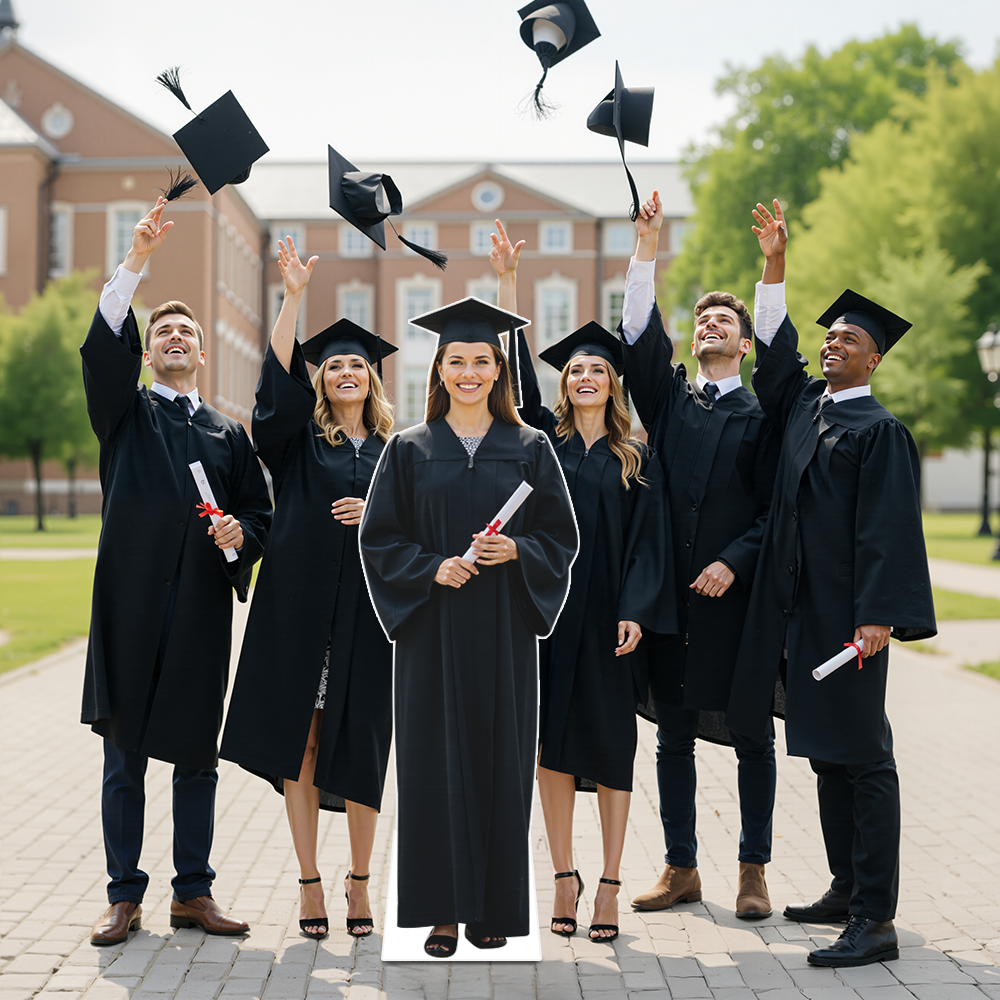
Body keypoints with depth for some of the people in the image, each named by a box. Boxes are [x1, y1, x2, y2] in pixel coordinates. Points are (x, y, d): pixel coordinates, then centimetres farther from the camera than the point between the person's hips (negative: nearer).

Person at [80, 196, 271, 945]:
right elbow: (104, 345, -9)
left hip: (203, 609, 2)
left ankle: (193, 892, 16)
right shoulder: (126, 413, 8)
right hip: (133, 603, -2)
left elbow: (261, 511, 14)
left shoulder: (229, 433, 16)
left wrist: (241, 532, -10)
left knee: (197, 756, 7)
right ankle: (125, 896, 11)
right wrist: (136, 262, -21)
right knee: (125, 756, 2)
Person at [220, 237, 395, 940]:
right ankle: (310, 881, 11)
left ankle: (360, 881, 17)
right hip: (299, 607, 0)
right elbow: (278, 377, -9)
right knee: (300, 741, 0)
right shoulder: (298, 439, 8)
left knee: (359, 747, 2)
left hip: (368, 613, 1)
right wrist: (294, 296, -16)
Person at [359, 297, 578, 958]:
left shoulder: (530, 449, 6)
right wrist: (431, 569, -14)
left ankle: (494, 910, 13)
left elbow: (562, 538, 5)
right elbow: (379, 539, 3)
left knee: (500, 760, 2)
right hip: (433, 629, 0)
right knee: (436, 766, 0)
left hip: (504, 632, 0)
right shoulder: (410, 451, 5)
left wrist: (515, 551, -14)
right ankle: (444, 910, 9)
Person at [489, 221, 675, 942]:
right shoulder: (546, 439, 9)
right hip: (548, 613, 2)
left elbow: (649, 541, -1)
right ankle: (565, 877, 12)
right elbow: (518, 366, 4)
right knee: (553, 745, 3)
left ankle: (610, 886, 7)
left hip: (609, 617, -1)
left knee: (610, 747, 1)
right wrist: (509, 279, 1)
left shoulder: (638, 461, 5)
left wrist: (635, 612, -13)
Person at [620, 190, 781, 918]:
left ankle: (754, 870, 16)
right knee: (673, 732, 8)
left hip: (735, 591, -3)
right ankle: (682, 868, 18)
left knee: (750, 733, 5)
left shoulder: (762, 414, 4)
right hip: (669, 588, 3)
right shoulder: (669, 397, 12)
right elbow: (640, 334, -3)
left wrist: (734, 561, -16)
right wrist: (647, 251, -10)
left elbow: (775, 505, -2)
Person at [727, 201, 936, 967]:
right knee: (825, 752, 14)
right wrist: (776, 264, 16)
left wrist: (878, 615, -22)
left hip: (845, 613, -8)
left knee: (862, 758, -7)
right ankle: (847, 889, 25)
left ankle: (876, 920, -5)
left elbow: (889, 528, -14)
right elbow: (774, 350, 24)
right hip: (798, 610, 8)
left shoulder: (880, 430, -7)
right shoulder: (804, 403, 13)